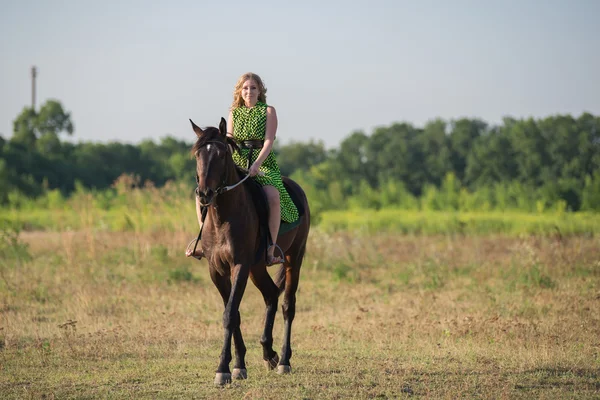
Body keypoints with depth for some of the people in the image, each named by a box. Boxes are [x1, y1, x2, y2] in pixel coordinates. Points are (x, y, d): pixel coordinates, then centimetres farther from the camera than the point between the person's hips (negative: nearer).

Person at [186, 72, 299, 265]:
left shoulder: (268, 111, 3)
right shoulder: (234, 113, 14)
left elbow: (269, 141, -8)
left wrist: (257, 164, -24)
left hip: (263, 164, -4)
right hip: (237, 165, 5)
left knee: (273, 197, -36)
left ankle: (271, 251, -34)